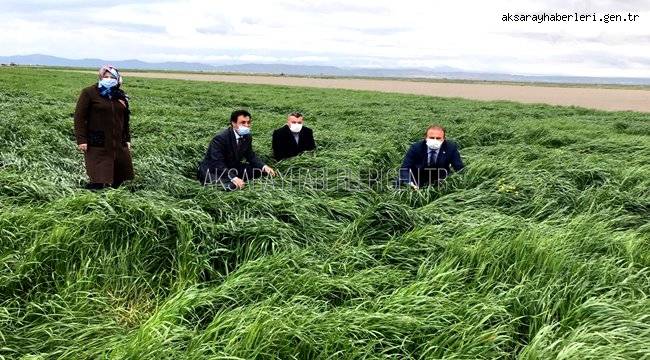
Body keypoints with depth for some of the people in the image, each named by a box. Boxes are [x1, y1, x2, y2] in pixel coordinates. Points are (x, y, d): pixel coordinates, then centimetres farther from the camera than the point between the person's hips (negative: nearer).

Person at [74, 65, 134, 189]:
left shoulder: (120, 95, 14)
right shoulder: (89, 93, -2)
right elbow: (79, 117, -5)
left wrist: (127, 139, 17)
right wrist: (81, 140, -12)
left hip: (118, 144, 5)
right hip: (97, 145, -5)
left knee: (118, 179, 6)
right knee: (97, 180, -7)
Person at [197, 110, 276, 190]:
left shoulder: (247, 137, -3)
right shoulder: (220, 138, -26)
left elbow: (251, 156, 7)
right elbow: (217, 163, -32)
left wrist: (264, 167, -13)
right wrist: (233, 178, -43)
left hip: (232, 168, 8)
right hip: (211, 171, -8)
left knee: (259, 170, -8)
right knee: (231, 185, -36)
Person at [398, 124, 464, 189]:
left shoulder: (451, 148, -11)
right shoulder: (415, 148, -13)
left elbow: (460, 169, -11)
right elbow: (404, 169, -15)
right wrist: (408, 183, -35)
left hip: (441, 184, 1)